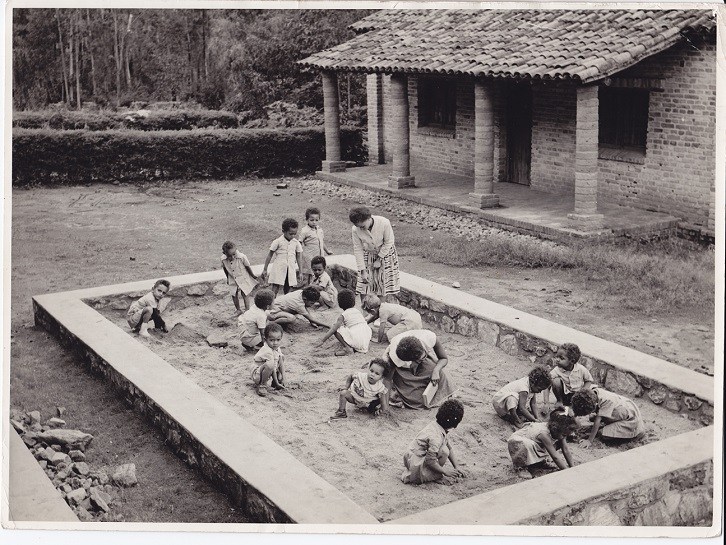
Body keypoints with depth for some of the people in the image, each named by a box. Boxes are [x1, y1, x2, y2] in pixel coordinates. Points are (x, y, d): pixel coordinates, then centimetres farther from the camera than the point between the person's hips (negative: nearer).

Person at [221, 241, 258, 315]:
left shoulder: (242, 257, -29)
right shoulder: (223, 259, -20)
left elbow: (248, 267, -13)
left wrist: (253, 275, 1)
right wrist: (228, 278, 15)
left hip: (243, 278, -3)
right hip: (233, 280, 3)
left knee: (245, 294, 0)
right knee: (234, 295, 7)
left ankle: (247, 310, 12)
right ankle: (238, 310, 26)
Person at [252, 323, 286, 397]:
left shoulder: (277, 348, 1)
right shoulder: (267, 351, -28)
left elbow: (281, 362, 3)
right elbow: (273, 368, -25)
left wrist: (283, 377, -6)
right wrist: (276, 383, -21)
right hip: (257, 374, -9)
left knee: (282, 357, 11)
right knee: (270, 365, -40)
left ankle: (279, 379, 13)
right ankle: (261, 385, -19)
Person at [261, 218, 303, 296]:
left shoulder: (296, 243, 3)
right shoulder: (278, 242, -7)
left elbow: (299, 257, 11)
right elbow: (270, 255, 0)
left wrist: (300, 272, 11)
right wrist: (265, 270, 2)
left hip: (291, 270, 3)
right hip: (278, 269, -3)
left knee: (287, 290, 9)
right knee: (275, 290, -8)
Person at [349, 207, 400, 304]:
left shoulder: (384, 223, -29)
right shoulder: (356, 230, -23)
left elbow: (389, 242, -16)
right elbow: (358, 250, -14)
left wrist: (379, 260, -14)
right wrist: (362, 270, -15)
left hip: (385, 253, -2)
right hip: (368, 256, 2)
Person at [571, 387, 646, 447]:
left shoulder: (606, 401, -38)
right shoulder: (592, 392, -18)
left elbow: (597, 421, -35)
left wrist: (589, 441, -31)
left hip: (630, 419, -8)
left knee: (604, 433, -23)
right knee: (592, 418, -1)